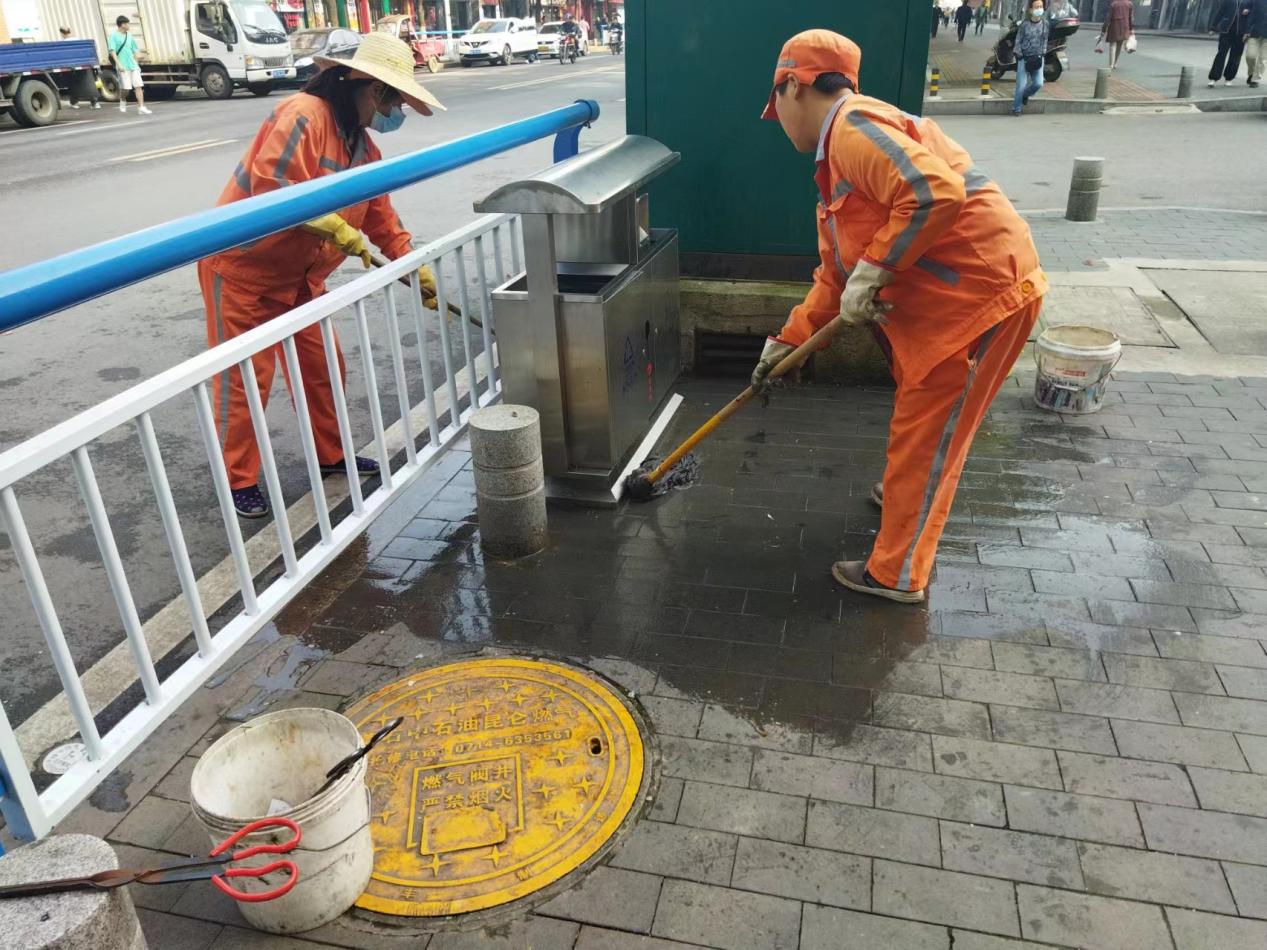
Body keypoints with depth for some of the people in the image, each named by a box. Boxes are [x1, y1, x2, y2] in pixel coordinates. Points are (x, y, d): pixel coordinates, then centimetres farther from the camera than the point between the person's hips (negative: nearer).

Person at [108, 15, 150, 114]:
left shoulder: (129, 36, 15)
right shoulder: (114, 36, -2)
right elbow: (112, 51, -9)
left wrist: (137, 64, 18)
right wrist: (118, 64, -18)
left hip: (133, 65, 5)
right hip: (123, 67, -5)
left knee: (138, 86, -7)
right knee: (125, 87, -4)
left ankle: (141, 107, -11)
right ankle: (122, 101, 24)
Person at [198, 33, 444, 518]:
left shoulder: (364, 148, 8)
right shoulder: (302, 115, -21)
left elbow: (382, 219, 12)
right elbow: (271, 185, -32)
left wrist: (418, 272, 6)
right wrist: (337, 228, -27)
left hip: (299, 275, 9)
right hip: (242, 266, -8)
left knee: (323, 367, 13)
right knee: (244, 379, -1)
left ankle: (332, 455, 31)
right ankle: (239, 481, 12)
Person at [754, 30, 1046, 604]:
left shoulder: (854, 127, -15)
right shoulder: (837, 160, 18)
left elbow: (935, 194, -31)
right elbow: (834, 277, 21)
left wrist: (871, 273, -23)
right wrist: (785, 343, 22)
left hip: (984, 291, -10)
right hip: (950, 295, 10)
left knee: (924, 433, 0)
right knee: (921, 419, 27)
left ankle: (897, 575, 15)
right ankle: (911, 493, 54)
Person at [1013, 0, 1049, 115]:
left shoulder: (1045, 24, 2)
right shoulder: (1024, 24, -7)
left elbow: (1044, 41, 11)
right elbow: (1018, 41, -2)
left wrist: (1042, 54, 3)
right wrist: (1019, 57, -8)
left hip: (1037, 59, 3)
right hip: (1024, 58, -3)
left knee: (1038, 84, -5)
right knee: (1021, 85, -6)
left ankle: (1025, 94, 28)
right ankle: (1016, 109, 11)